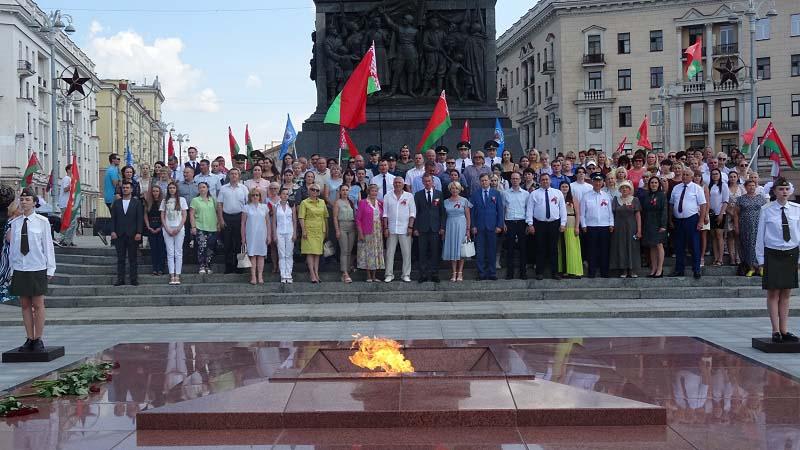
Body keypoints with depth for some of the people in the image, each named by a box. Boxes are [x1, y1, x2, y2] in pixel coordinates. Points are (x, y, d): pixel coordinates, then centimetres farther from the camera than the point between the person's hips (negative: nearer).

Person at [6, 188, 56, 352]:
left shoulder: (42, 222, -4)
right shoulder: (15, 223, 5)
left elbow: (48, 245, -2)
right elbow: (12, 246, 9)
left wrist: (50, 269, -3)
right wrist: (12, 268, 8)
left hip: (37, 269, -3)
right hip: (19, 269, 3)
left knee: (38, 305, 2)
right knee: (25, 304, 8)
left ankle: (38, 340, 10)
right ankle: (29, 339, 14)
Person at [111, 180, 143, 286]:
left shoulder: (137, 202, 5)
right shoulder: (116, 202, 11)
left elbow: (139, 218, 0)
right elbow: (113, 218, 8)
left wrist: (139, 233, -8)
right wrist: (113, 231, -3)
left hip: (132, 235, -2)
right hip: (119, 235, 2)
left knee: (132, 258, 2)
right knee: (120, 258, 4)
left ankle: (134, 279, 5)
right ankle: (120, 279, 6)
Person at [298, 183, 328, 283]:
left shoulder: (322, 202, 12)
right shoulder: (304, 203, -2)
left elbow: (325, 217, 16)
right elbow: (301, 218, -6)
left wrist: (326, 230, 13)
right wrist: (303, 230, -13)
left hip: (319, 230, 5)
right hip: (309, 230, -4)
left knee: (317, 252, 7)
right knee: (310, 252, -7)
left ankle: (316, 273, 10)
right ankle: (312, 275, -8)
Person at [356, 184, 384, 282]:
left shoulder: (380, 203, 10)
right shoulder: (363, 203, -2)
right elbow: (358, 219, -4)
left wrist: (384, 230, 4)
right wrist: (360, 233, -11)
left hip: (378, 233, 4)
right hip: (367, 233, -4)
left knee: (376, 253, 6)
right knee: (368, 253, -1)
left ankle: (374, 276, 14)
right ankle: (368, 276, 6)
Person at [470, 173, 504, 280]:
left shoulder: (496, 193, 6)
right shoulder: (475, 194, 6)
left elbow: (500, 210, 5)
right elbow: (472, 211, 4)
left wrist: (499, 225, -2)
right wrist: (473, 226, -3)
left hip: (492, 226, 0)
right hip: (479, 227, 0)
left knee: (492, 250, 3)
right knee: (480, 251, 1)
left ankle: (492, 273, 9)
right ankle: (481, 273, 7)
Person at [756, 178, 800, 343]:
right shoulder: (766, 210, -4)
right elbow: (760, 235, 0)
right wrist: (761, 259, -1)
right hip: (772, 254, -2)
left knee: (786, 293, 9)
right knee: (773, 293, 1)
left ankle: (784, 330, 16)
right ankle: (776, 331, 8)